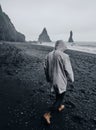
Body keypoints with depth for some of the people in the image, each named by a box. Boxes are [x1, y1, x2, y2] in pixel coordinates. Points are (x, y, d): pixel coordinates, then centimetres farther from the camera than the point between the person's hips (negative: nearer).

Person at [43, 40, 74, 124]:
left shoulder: (49, 55, -4)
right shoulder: (64, 56, -22)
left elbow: (46, 68, 4)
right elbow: (68, 70, -16)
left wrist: (48, 79, 18)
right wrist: (72, 79, 3)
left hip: (52, 80, 7)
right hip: (61, 81, -6)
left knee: (58, 94, 29)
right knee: (60, 98, 10)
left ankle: (59, 107, 51)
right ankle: (48, 114, 5)